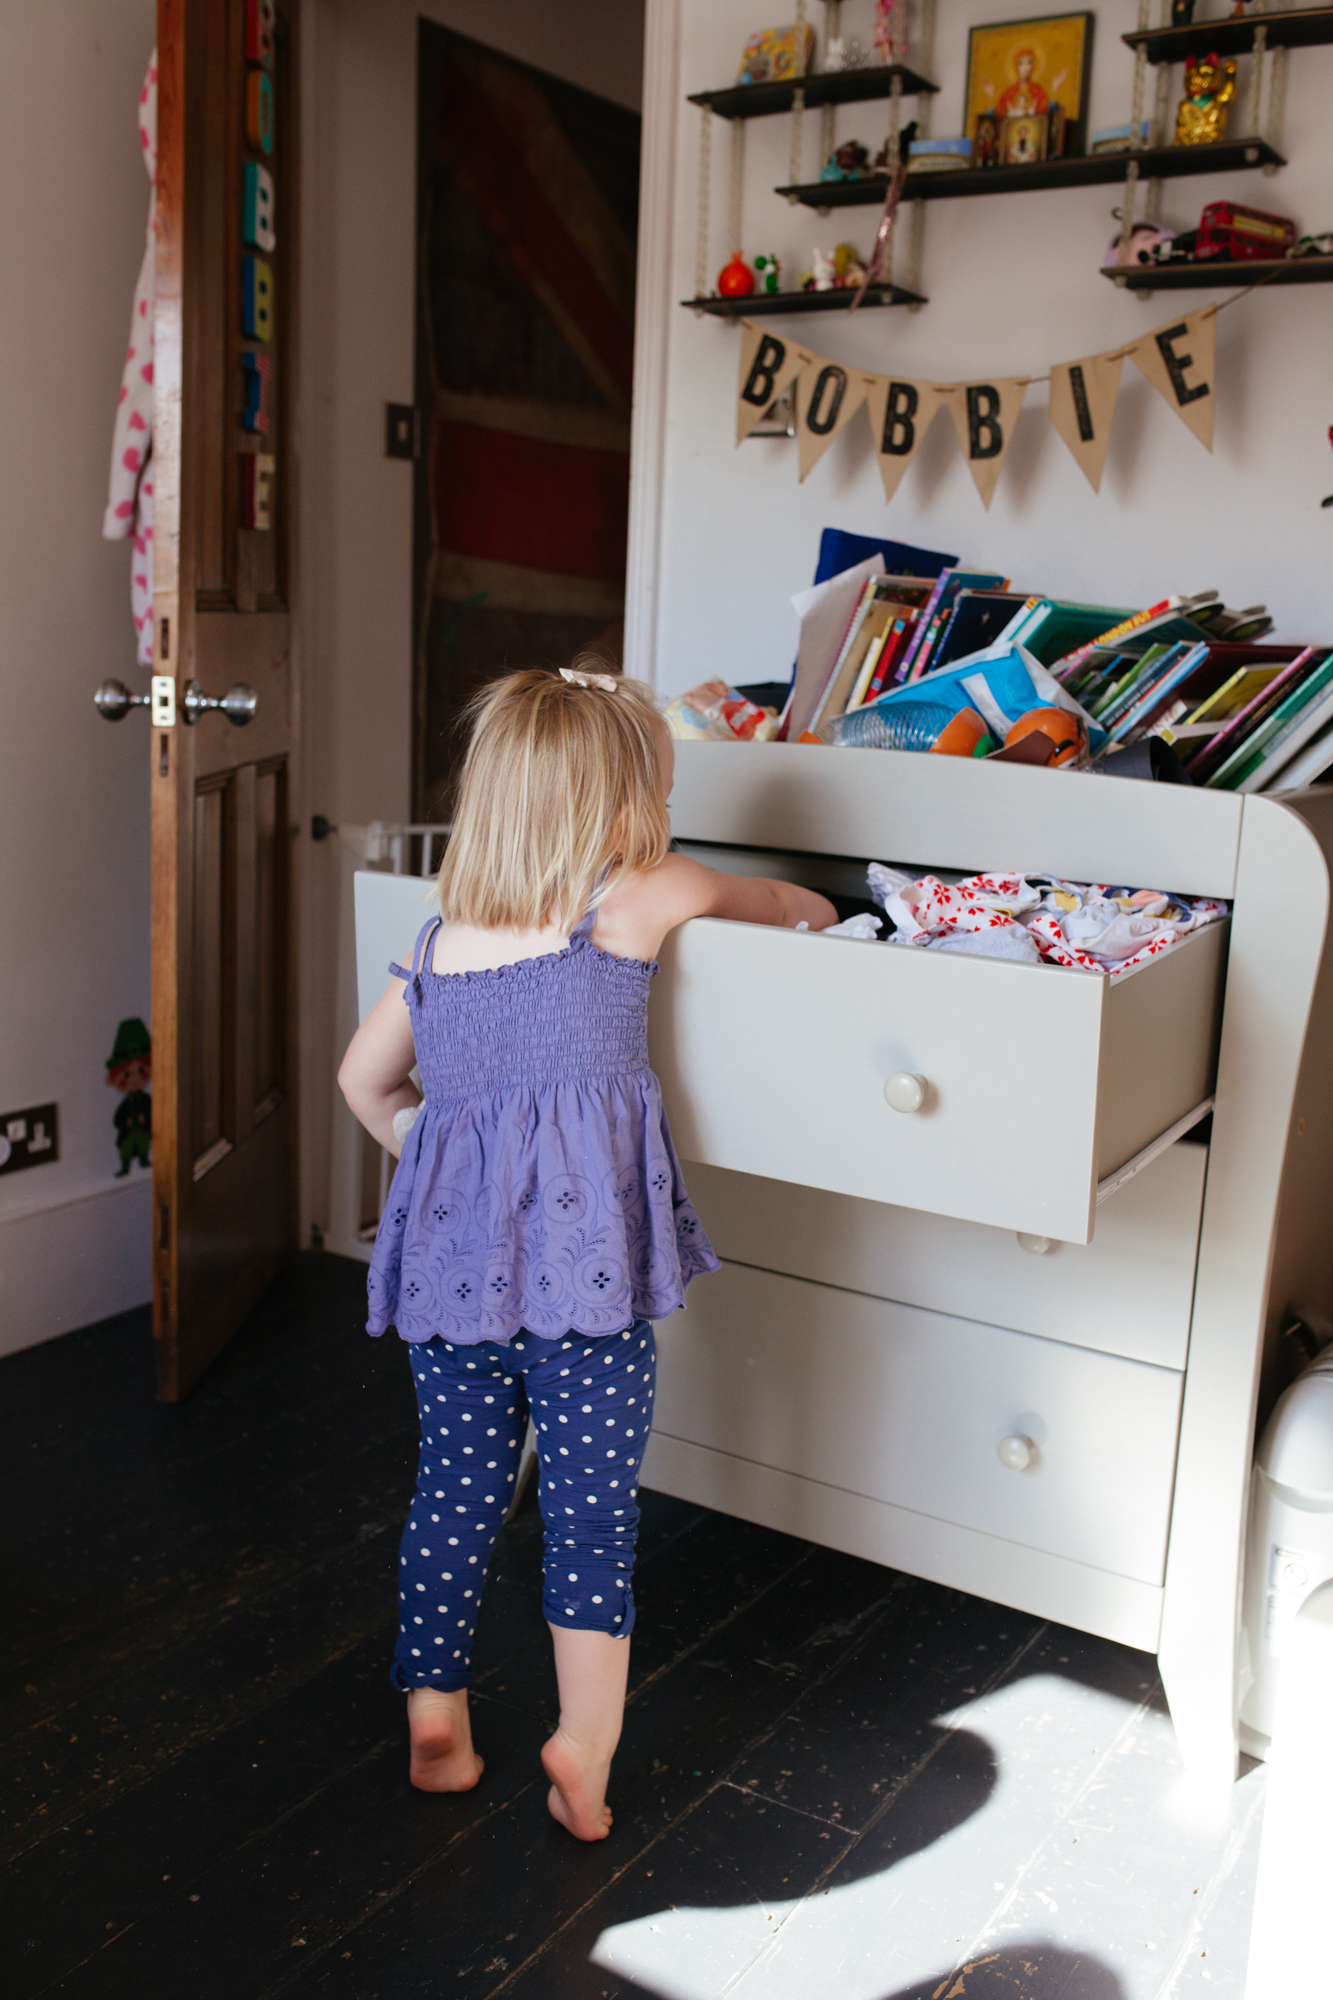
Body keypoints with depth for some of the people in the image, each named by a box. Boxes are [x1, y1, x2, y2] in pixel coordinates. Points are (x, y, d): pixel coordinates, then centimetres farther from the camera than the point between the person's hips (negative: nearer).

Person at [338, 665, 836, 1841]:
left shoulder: (440, 940, 10)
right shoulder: (634, 905, -2)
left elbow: (365, 1079, 21)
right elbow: (760, 897, 17)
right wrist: (816, 910, 37)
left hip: (453, 1249, 5)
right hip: (583, 1255, -5)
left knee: (457, 1490, 15)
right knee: (593, 1501, 4)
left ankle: (435, 1723, 25)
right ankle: (585, 1746, 5)